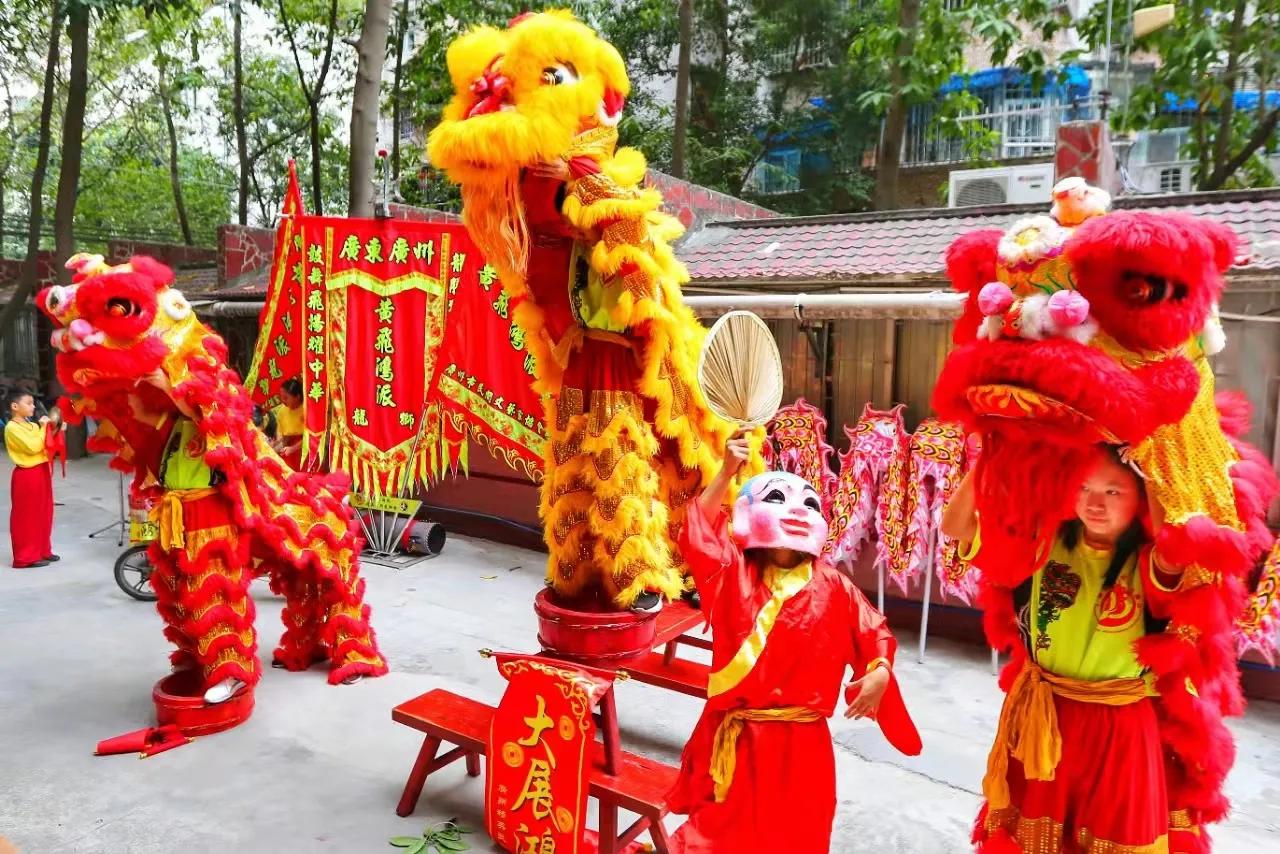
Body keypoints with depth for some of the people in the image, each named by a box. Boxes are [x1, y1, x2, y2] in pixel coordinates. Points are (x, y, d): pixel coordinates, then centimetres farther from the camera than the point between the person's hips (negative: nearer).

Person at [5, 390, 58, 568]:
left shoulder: (32, 425, 11)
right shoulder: (12, 428, -13)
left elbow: (47, 445, 14)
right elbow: (33, 447, -21)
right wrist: (43, 428, -14)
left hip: (42, 472, 8)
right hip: (27, 475, -8)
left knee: (43, 514, 14)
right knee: (27, 517, 0)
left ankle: (42, 551, 24)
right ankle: (27, 556, 7)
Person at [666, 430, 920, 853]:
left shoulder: (832, 587, 0)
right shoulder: (734, 575, -4)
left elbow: (875, 633, 4)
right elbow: (699, 535, -18)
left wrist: (879, 673, -16)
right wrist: (726, 473, -21)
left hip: (801, 743, 1)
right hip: (736, 737, -1)